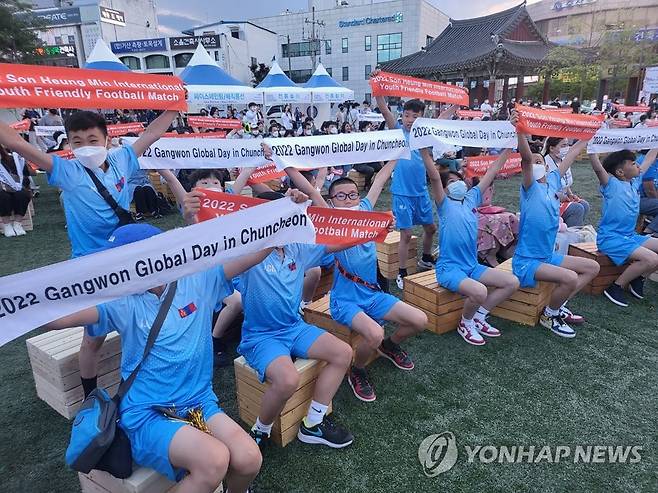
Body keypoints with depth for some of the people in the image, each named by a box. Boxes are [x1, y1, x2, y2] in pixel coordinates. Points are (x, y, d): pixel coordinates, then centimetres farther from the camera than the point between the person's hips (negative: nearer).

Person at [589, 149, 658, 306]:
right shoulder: (611, 184, -12)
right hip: (610, 238, -9)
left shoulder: (635, 181, 10)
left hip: (631, 236, 9)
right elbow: (597, 168, -29)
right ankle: (616, 287, -7)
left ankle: (638, 278, 15)